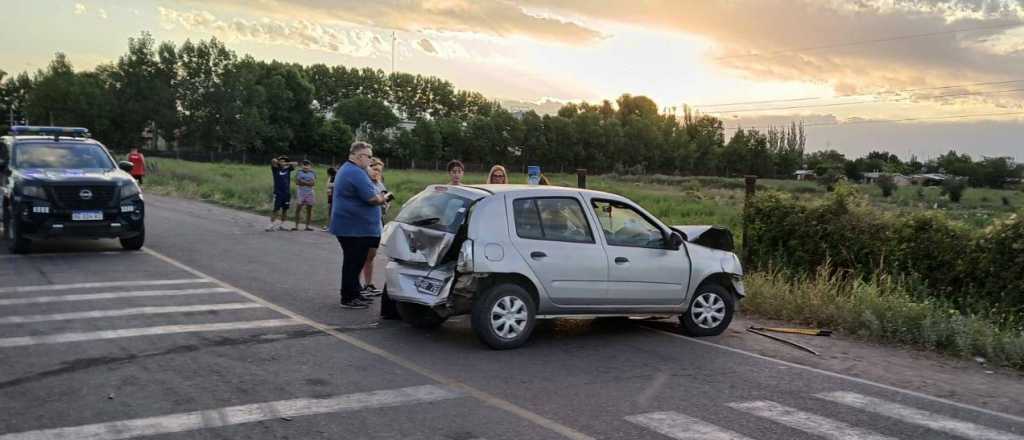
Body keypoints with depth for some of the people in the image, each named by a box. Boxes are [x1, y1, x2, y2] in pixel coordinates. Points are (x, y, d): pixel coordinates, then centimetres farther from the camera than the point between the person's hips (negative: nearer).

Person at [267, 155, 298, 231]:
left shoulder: (288, 169, 9)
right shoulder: (276, 169, 0)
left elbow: (295, 164, 3)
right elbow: (273, 160, -15)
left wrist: (286, 163, -3)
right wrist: (279, 163, 1)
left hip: (287, 193, 4)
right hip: (278, 193, -4)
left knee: (285, 209, 7)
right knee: (276, 209, -8)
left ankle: (281, 224, 16)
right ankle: (271, 224, -4)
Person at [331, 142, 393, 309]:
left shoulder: (345, 170, 18)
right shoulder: (356, 173, -18)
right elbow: (372, 199, -23)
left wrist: (379, 196, 12)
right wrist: (384, 198, -3)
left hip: (347, 225, 11)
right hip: (356, 227, -11)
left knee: (354, 262, 16)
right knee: (353, 263, -4)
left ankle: (354, 294, 24)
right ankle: (348, 299, 1)